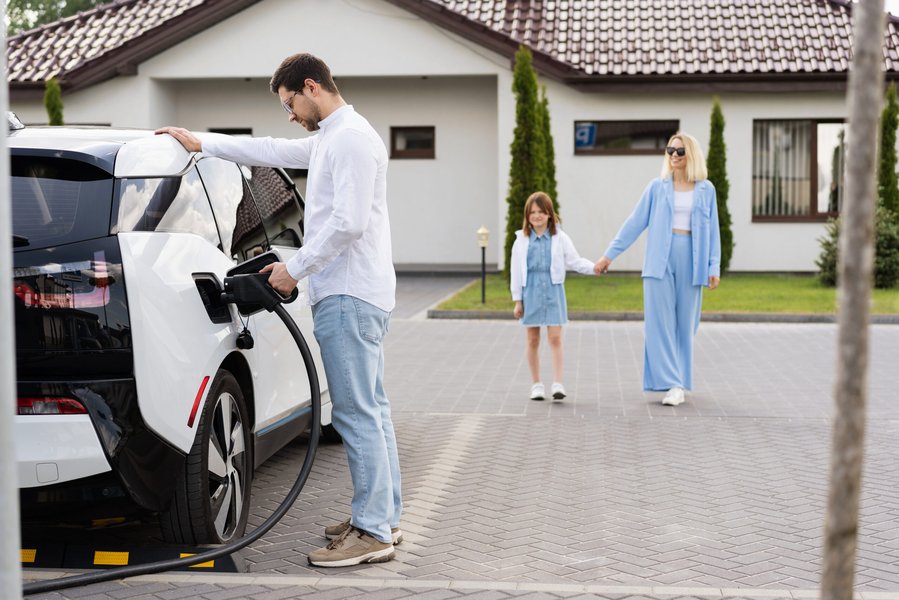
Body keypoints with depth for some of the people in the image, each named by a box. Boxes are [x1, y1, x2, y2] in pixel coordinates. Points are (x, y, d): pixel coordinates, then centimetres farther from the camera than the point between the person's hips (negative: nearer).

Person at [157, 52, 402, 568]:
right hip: (358, 293, 11)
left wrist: (295, 269, -13)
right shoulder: (330, 139, 20)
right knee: (371, 410, 12)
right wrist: (201, 143, 34)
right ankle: (385, 517, 19)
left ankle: (372, 532, -6)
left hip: (349, 297, -11)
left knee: (358, 414, -9)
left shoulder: (351, 136, -13)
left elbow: (348, 222, -21)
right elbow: (271, 151, 31)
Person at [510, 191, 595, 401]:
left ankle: (557, 384, -7)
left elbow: (575, 261, 4)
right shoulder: (522, 240, 3)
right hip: (531, 291, 1)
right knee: (533, 340, 6)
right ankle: (536, 384, 15)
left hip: (553, 291, -1)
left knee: (555, 338, -6)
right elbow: (516, 271, 5)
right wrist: (517, 300, 4)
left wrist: (595, 267, -14)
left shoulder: (560, 238, 2)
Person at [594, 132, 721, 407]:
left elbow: (712, 231, 9)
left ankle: (681, 382, 12)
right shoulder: (657, 187, 6)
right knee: (660, 322, -7)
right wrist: (609, 254, 6)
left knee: (685, 324, 3)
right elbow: (635, 223, 8)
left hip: (691, 260, 0)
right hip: (661, 260, 0)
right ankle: (672, 384, -6)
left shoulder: (706, 190, 8)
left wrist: (714, 266, 0)